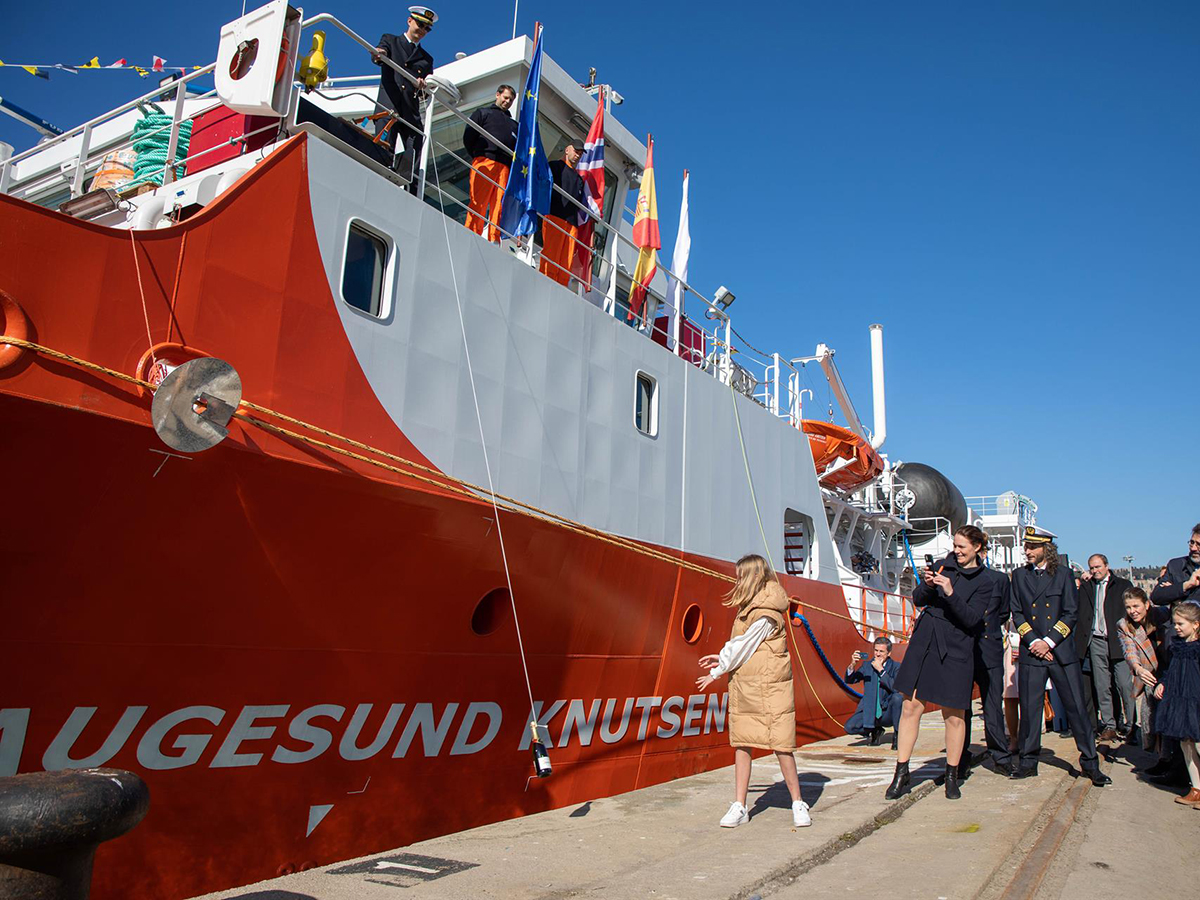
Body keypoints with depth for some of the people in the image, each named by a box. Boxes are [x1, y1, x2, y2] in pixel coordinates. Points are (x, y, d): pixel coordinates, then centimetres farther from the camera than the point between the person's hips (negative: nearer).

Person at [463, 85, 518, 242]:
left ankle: (494, 240, -15)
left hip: (505, 167, 4)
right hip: (484, 162, -3)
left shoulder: (514, 124, 32)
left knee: (499, 203, -9)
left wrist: (513, 165, 5)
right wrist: (477, 156, 1)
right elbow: (468, 137, 9)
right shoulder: (483, 113, 20)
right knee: (478, 202, -15)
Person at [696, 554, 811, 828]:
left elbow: (744, 646, -12)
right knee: (741, 744, 7)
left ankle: (798, 804, 15)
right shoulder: (750, 607, 13)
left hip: (769, 686, -9)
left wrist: (716, 672, -3)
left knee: (781, 745, -1)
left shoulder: (766, 614, -15)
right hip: (743, 685, 9)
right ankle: (739, 807, 11)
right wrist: (722, 657, 11)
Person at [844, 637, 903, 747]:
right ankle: (875, 731, 13)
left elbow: (896, 688, -22)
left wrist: (881, 670, -24)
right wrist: (852, 665, -21)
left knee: (898, 697, -33)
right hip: (869, 712, 2)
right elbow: (849, 680, -3)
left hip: (887, 713, -2)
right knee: (850, 727, -22)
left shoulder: (896, 667, -5)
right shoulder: (867, 665, 4)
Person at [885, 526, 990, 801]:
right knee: (911, 706, 0)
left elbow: (971, 619, -9)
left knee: (953, 715, 3)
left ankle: (952, 776, 21)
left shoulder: (984, 583, 2)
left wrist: (950, 593, -22)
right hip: (923, 643, 3)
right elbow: (918, 600, 9)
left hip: (954, 650, -2)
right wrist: (927, 585, -11)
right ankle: (901, 775, 7)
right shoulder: (942, 566, 10)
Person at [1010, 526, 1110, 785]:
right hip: (1032, 651, 1)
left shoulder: (1063, 574, 4)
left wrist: (1049, 641, -9)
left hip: (1061, 650, -1)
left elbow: (1071, 613, 0)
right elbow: (1017, 613, 7)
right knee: (1029, 708, 3)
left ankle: (1090, 762, 12)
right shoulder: (1019, 576, 9)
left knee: (1076, 707, 0)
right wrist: (1033, 641, -6)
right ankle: (1028, 761, 13)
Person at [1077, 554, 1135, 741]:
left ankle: (1132, 725, 3)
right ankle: (1109, 727, 11)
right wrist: (1084, 583, -1)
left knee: (1126, 685, -6)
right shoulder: (1086, 587, 13)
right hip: (1096, 641, 3)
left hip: (1118, 641, -3)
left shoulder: (1123, 585, 5)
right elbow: (1078, 609, 2)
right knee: (1101, 687, 5)